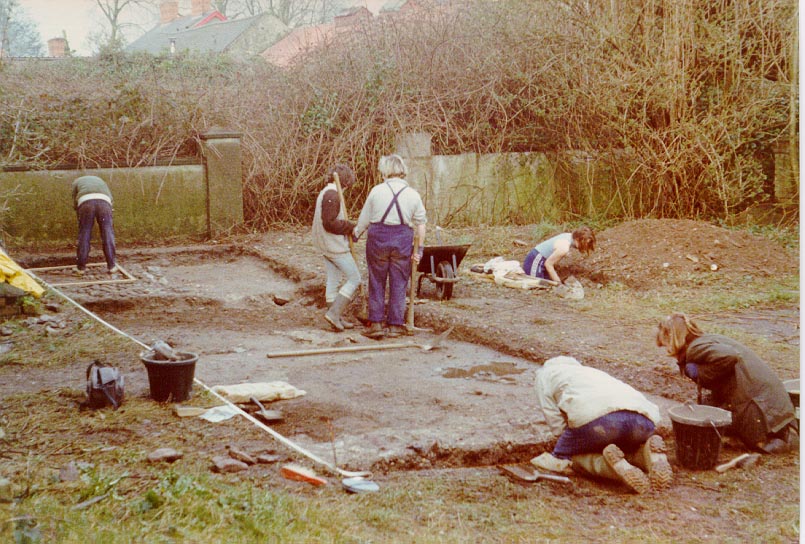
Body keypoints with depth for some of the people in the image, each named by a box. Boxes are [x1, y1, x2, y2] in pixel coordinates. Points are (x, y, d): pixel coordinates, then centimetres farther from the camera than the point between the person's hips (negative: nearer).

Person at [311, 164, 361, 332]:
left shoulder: (323, 193, 14)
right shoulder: (332, 195, -19)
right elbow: (330, 223, -25)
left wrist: (347, 227, 10)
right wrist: (352, 227, -15)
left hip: (325, 245, 10)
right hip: (335, 246, -10)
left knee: (333, 280, 14)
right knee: (354, 278, -3)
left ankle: (337, 318, 19)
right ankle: (334, 312, -8)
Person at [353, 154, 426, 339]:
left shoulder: (377, 190, -3)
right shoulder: (413, 194, 0)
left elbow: (364, 218, 4)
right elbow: (421, 224, 0)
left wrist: (356, 233, 21)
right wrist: (420, 249, 7)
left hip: (378, 239, -1)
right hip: (402, 241, 1)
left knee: (376, 282, 10)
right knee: (398, 284, 9)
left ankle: (376, 324, 9)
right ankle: (396, 325, 12)